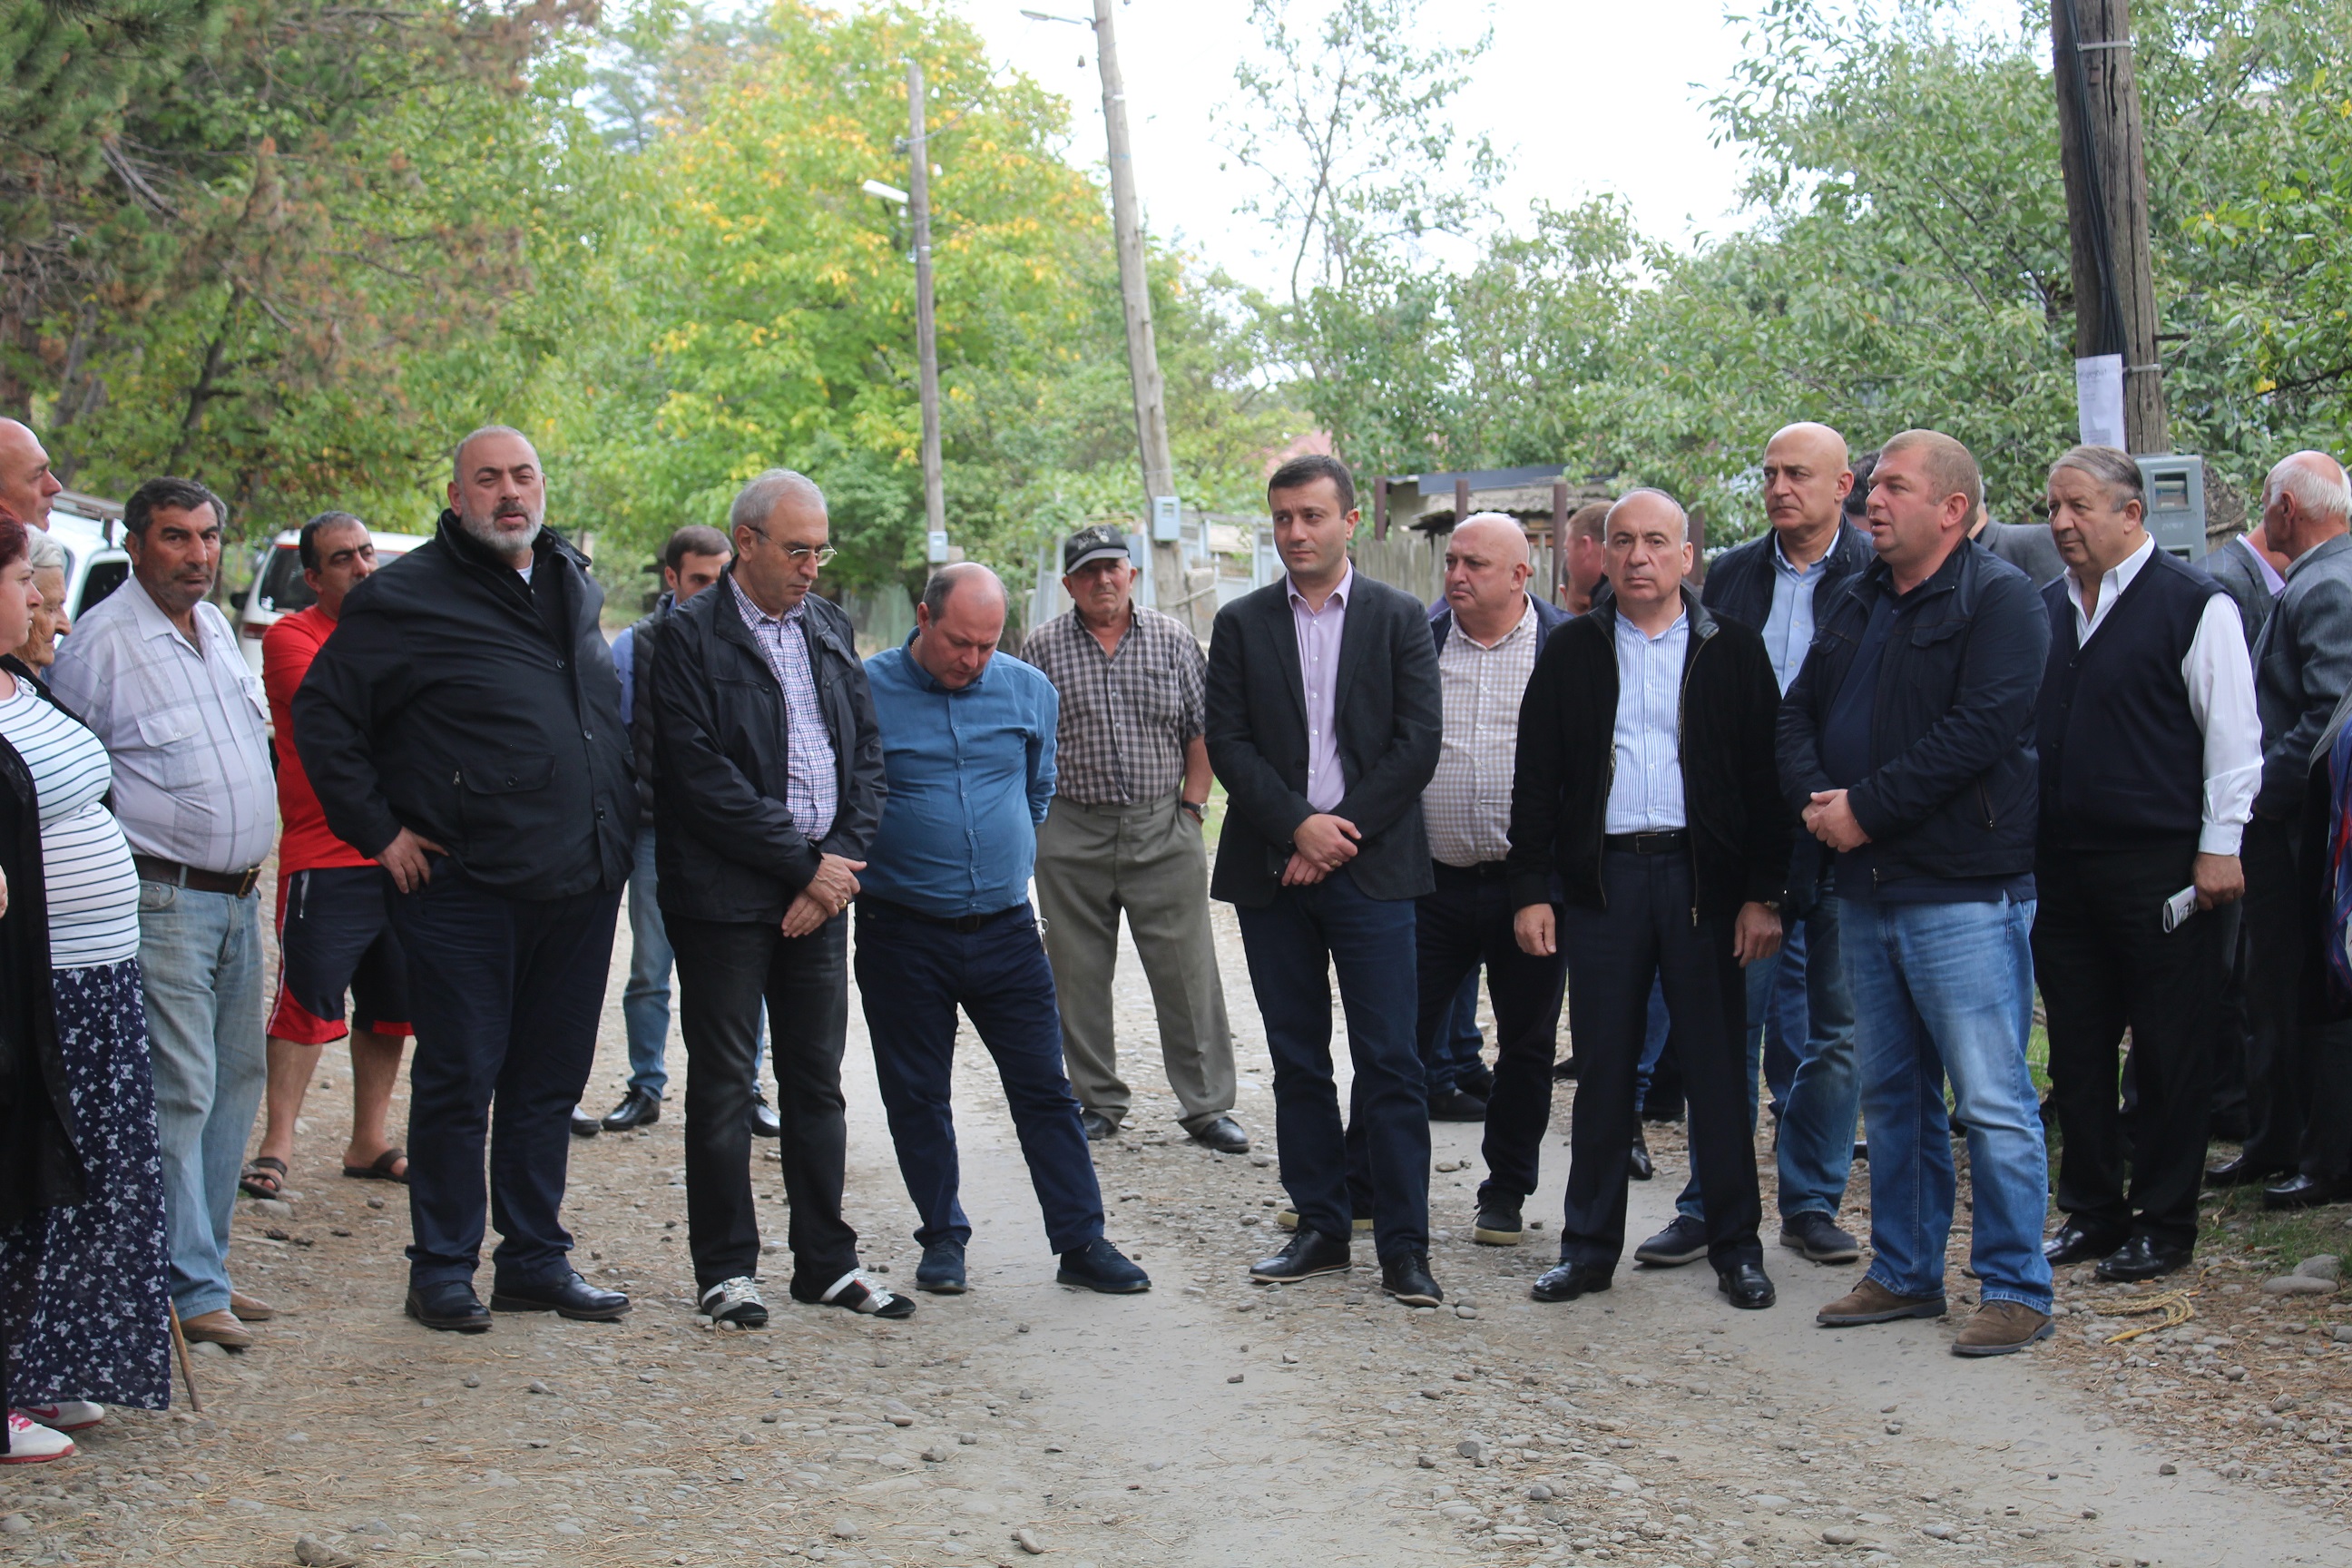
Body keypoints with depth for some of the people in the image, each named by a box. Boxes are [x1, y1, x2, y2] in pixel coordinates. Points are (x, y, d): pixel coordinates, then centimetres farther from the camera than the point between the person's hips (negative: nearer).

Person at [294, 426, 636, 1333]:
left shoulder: (576, 587, 14)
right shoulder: (406, 599, -5)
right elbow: (322, 713, -5)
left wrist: (616, 829, 16)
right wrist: (378, 830, -8)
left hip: (581, 884, 6)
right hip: (465, 886, -5)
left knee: (550, 1081, 11)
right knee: (459, 1080, 1)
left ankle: (536, 1259, 20)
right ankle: (443, 1268, 10)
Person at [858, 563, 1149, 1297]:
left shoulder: (1028, 691, 5)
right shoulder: (868, 690, -6)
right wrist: (864, 872, -1)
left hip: (1005, 927, 2)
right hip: (902, 933, -2)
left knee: (1045, 1088, 1)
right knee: (916, 1095, 7)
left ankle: (1082, 1242, 6)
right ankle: (943, 1237, 21)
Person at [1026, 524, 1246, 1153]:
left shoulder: (1172, 640, 5)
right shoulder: (1043, 648, 4)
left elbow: (1202, 728, 8)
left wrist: (1192, 805, 1)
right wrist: (1038, 813, 0)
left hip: (1163, 829, 0)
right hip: (1071, 836, 0)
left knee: (1188, 972, -1)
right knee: (1079, 977, 6)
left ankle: (1206, 1105, 5)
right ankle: (1099, 1102, 18)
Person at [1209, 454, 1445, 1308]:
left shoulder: (1400, 619, 4)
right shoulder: (1241, 624, 8)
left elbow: (1417, 743, -3)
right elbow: (1227, 743, 1)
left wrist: (1342, 833, -10)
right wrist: (1298, 825, -12)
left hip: (1370, 863, -2)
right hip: (1272, 869, 2)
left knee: (1390, 1061, -5)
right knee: (1297, 1060, 7)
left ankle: (1404, 1245, -2)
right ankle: (1321, 1228, 16)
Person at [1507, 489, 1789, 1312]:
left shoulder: (1733, 650, 4)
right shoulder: (1571, 651, 9)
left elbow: (1764, 776, 2)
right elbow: (1536, 776, 8)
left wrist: (1764, 894, -5)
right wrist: (1530, 890, 0)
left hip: (1702, 877, -1)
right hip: (1600, 877, 1)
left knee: (1717, 1066, 2)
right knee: (1603, 1065, 5)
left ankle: (1736, 1245, 11)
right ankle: (1589, 1244, 14)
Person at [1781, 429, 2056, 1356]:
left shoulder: (2000, 601, -8)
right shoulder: (1859, 603, 17)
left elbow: (1980, 730, -19)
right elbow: (1799, 715, 16)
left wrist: (1864, 808, -16)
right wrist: (1816, 798, -5)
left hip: (1965, 894, -8)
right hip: (1866, 891, 8)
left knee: (1991, 1102, -6)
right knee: (1891, 1096, 14)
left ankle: (2016, 1290, 1)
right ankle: (1905, 1273, 24)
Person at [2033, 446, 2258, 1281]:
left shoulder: (2195, 604, -5)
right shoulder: (2046, 609, 12)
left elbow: (2232, 733, -6)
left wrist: (2219, 845, -10)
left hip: (2159, 866, -6)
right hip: (2060, 863, 6)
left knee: (2169, 1052, 1)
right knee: (2078, 1048, 10)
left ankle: (2162, 1223, 10)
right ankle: (2091, 1212, 21)